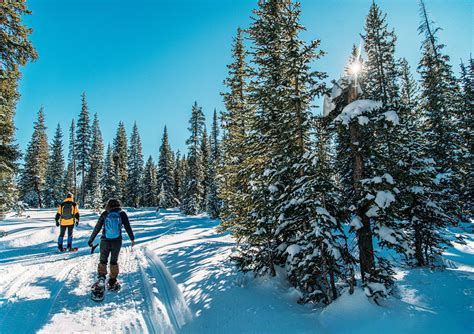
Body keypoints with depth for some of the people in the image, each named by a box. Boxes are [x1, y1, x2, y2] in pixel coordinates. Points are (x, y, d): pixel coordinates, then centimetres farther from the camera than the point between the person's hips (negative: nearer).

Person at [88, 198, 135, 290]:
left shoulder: (104, 214, 1)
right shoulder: (122, 214, 0)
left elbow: (97, 228, 4)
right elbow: (128, 227, 3)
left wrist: (91, 240, 12)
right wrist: (132, 239, 13)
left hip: (105, 241, 0)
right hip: (117, 242, 0)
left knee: (103, 261, 13)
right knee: (114, 261, 14)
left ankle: (101, 277, -6)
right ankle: (112, 282, 17)